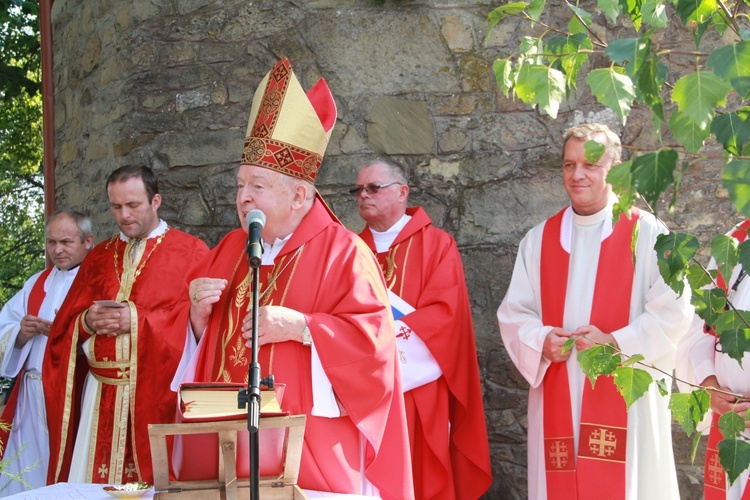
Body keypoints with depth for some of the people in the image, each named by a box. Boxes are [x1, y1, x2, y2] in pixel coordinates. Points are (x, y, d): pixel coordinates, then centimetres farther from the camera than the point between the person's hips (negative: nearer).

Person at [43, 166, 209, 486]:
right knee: (94, 484, 1)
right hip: (100, 396, 4)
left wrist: (137, 320, -15)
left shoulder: (190, 252, 2)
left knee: (150, 488, -6)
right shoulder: (99, 257, 17)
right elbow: (65, 324, 13)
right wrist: (87, 321, -9)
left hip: (157, 393, -4)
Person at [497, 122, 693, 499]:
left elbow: (673, 311, -7)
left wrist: (616, 342, -18)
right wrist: (541, 341, -10)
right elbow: (513, 312, 10)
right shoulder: (538, 240, 11)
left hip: (625, 394, -3)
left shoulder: (646, 234, -1)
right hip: (557, 398, 3)